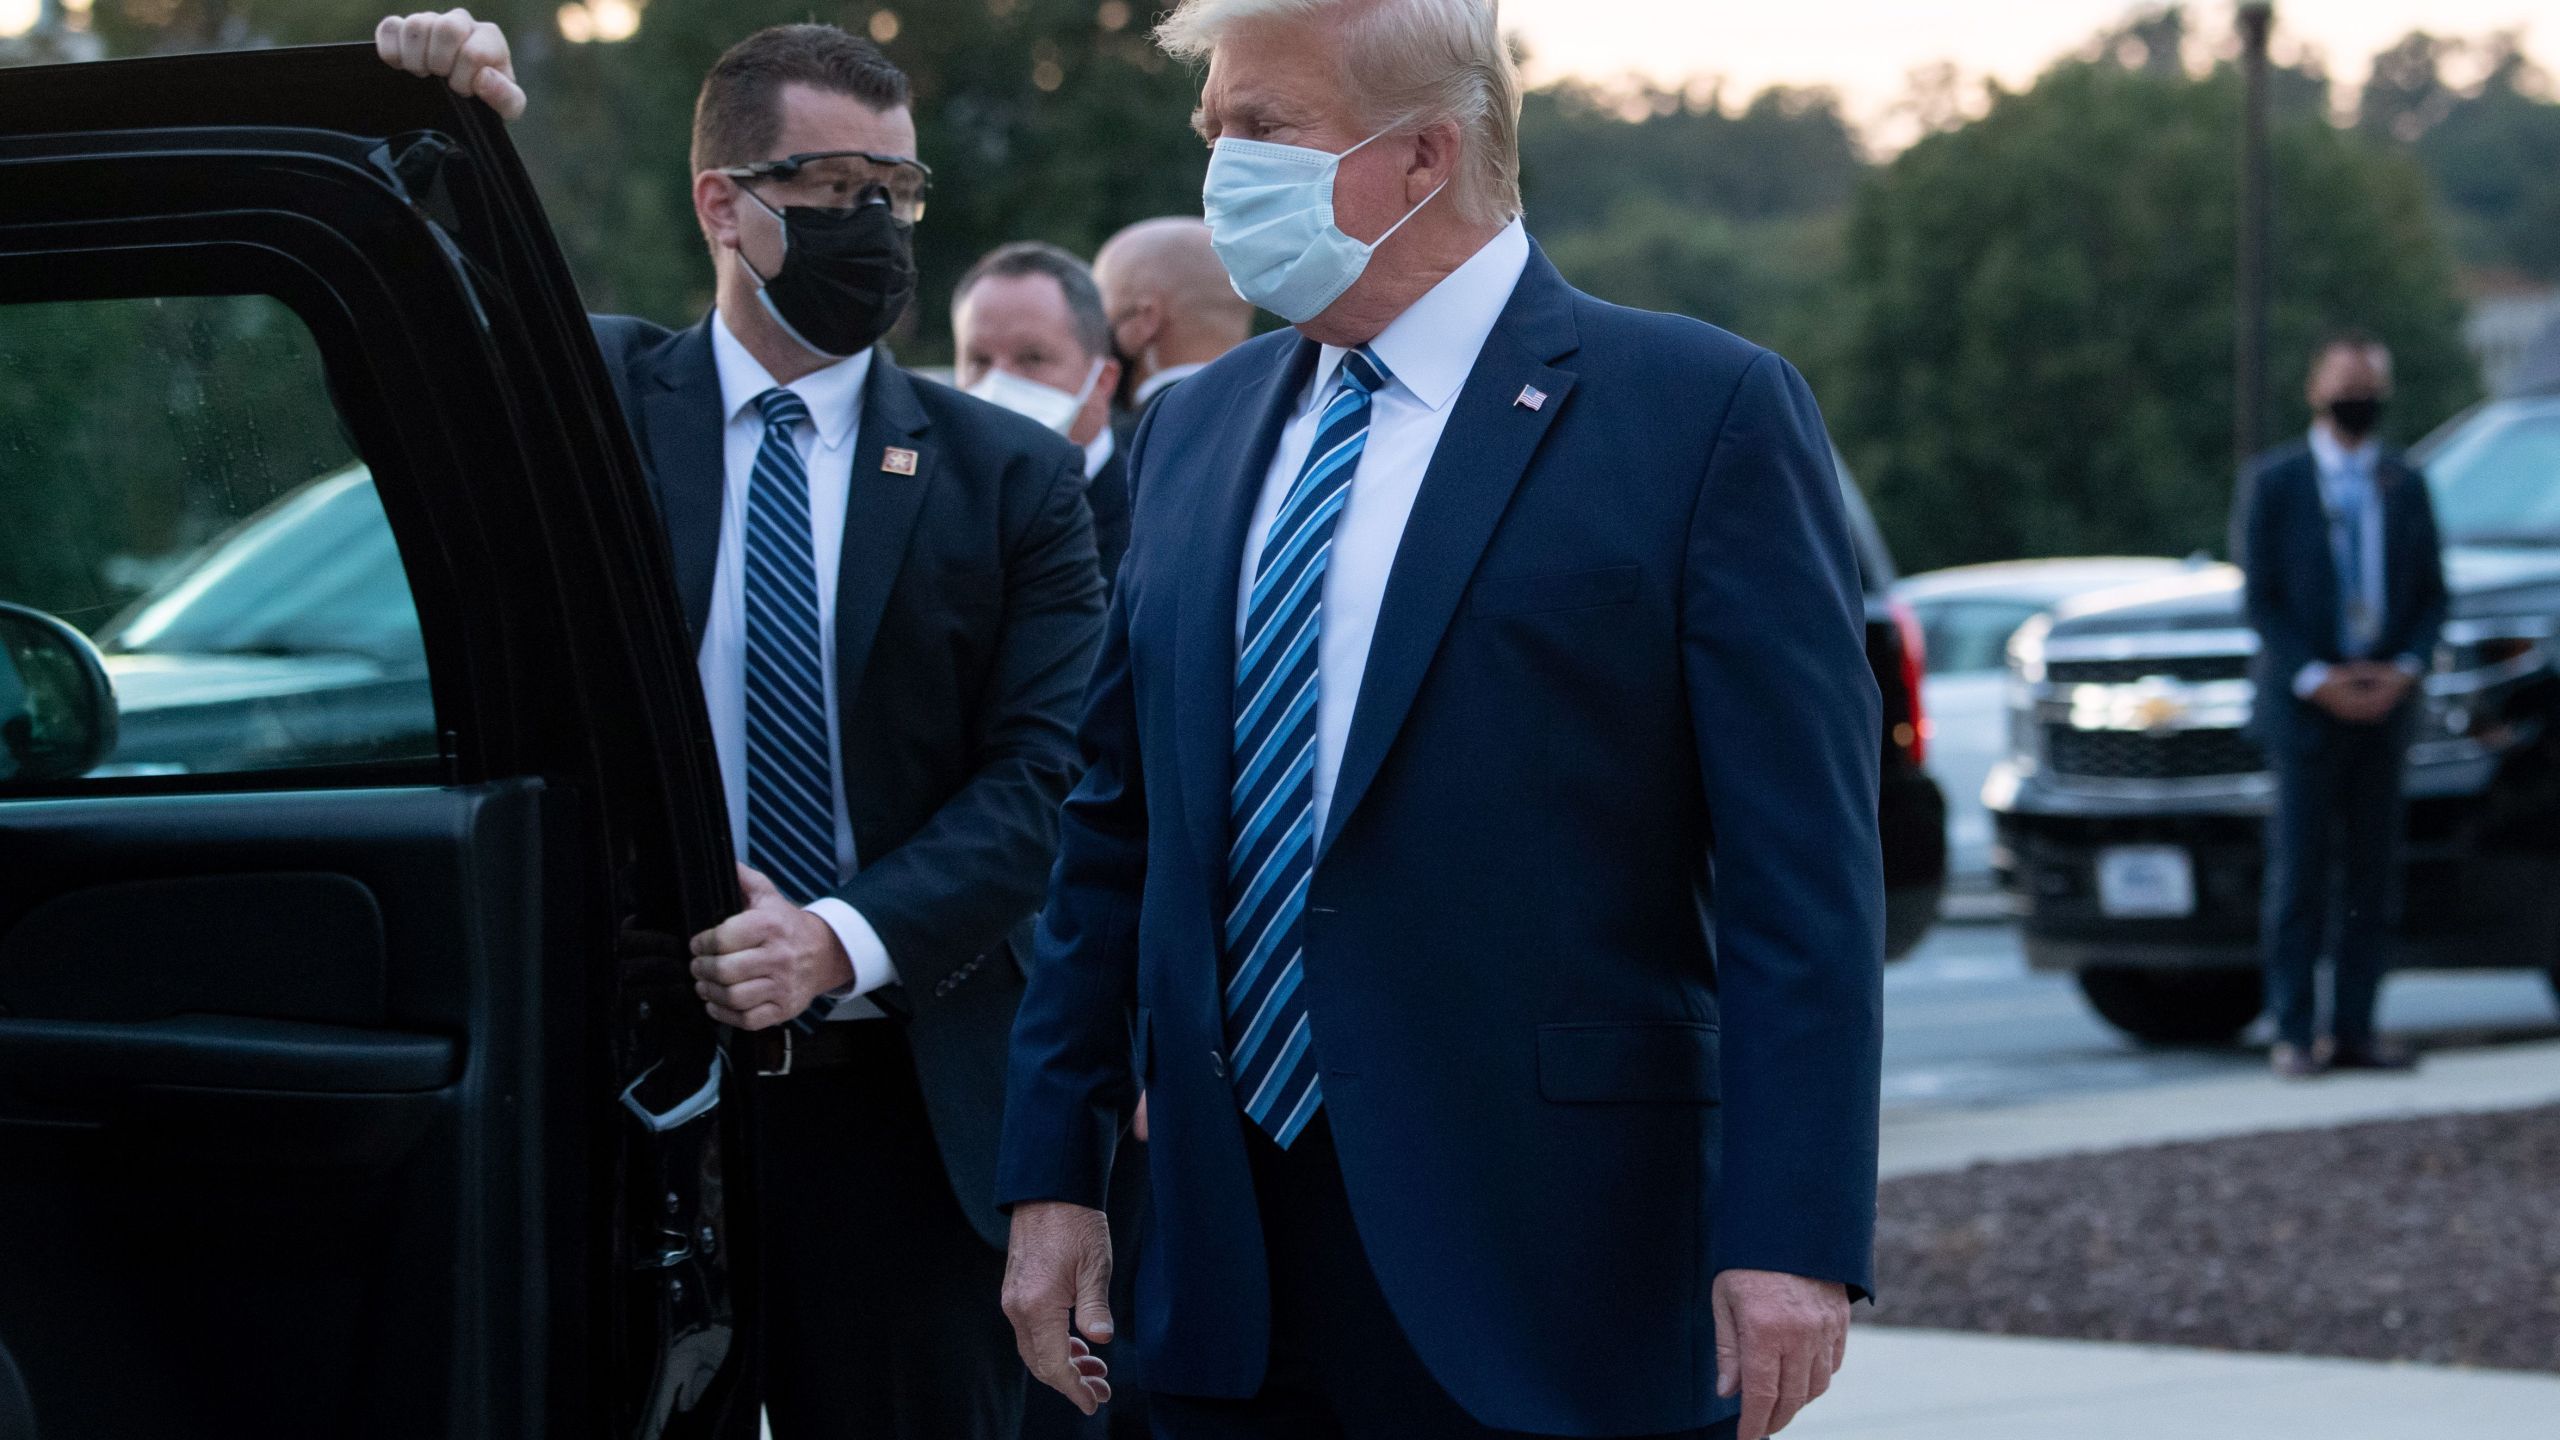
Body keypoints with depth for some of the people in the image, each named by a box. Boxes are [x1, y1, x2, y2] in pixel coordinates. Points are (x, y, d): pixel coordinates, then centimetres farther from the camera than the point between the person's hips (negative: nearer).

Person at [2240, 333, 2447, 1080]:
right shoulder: (2276, 480, 1)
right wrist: (2315, 679, -13)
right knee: (2299, 875, -5)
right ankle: (2294, 1034, -2)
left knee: (2370, 876, 4)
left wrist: (2404, 670, -7)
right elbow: (2261, 597, -2)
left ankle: (2354, 1030, 8)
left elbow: (2432, 594, 11)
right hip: (2304, 705, -3)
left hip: (2383, 704, 3)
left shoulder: (2405, 484, 11)